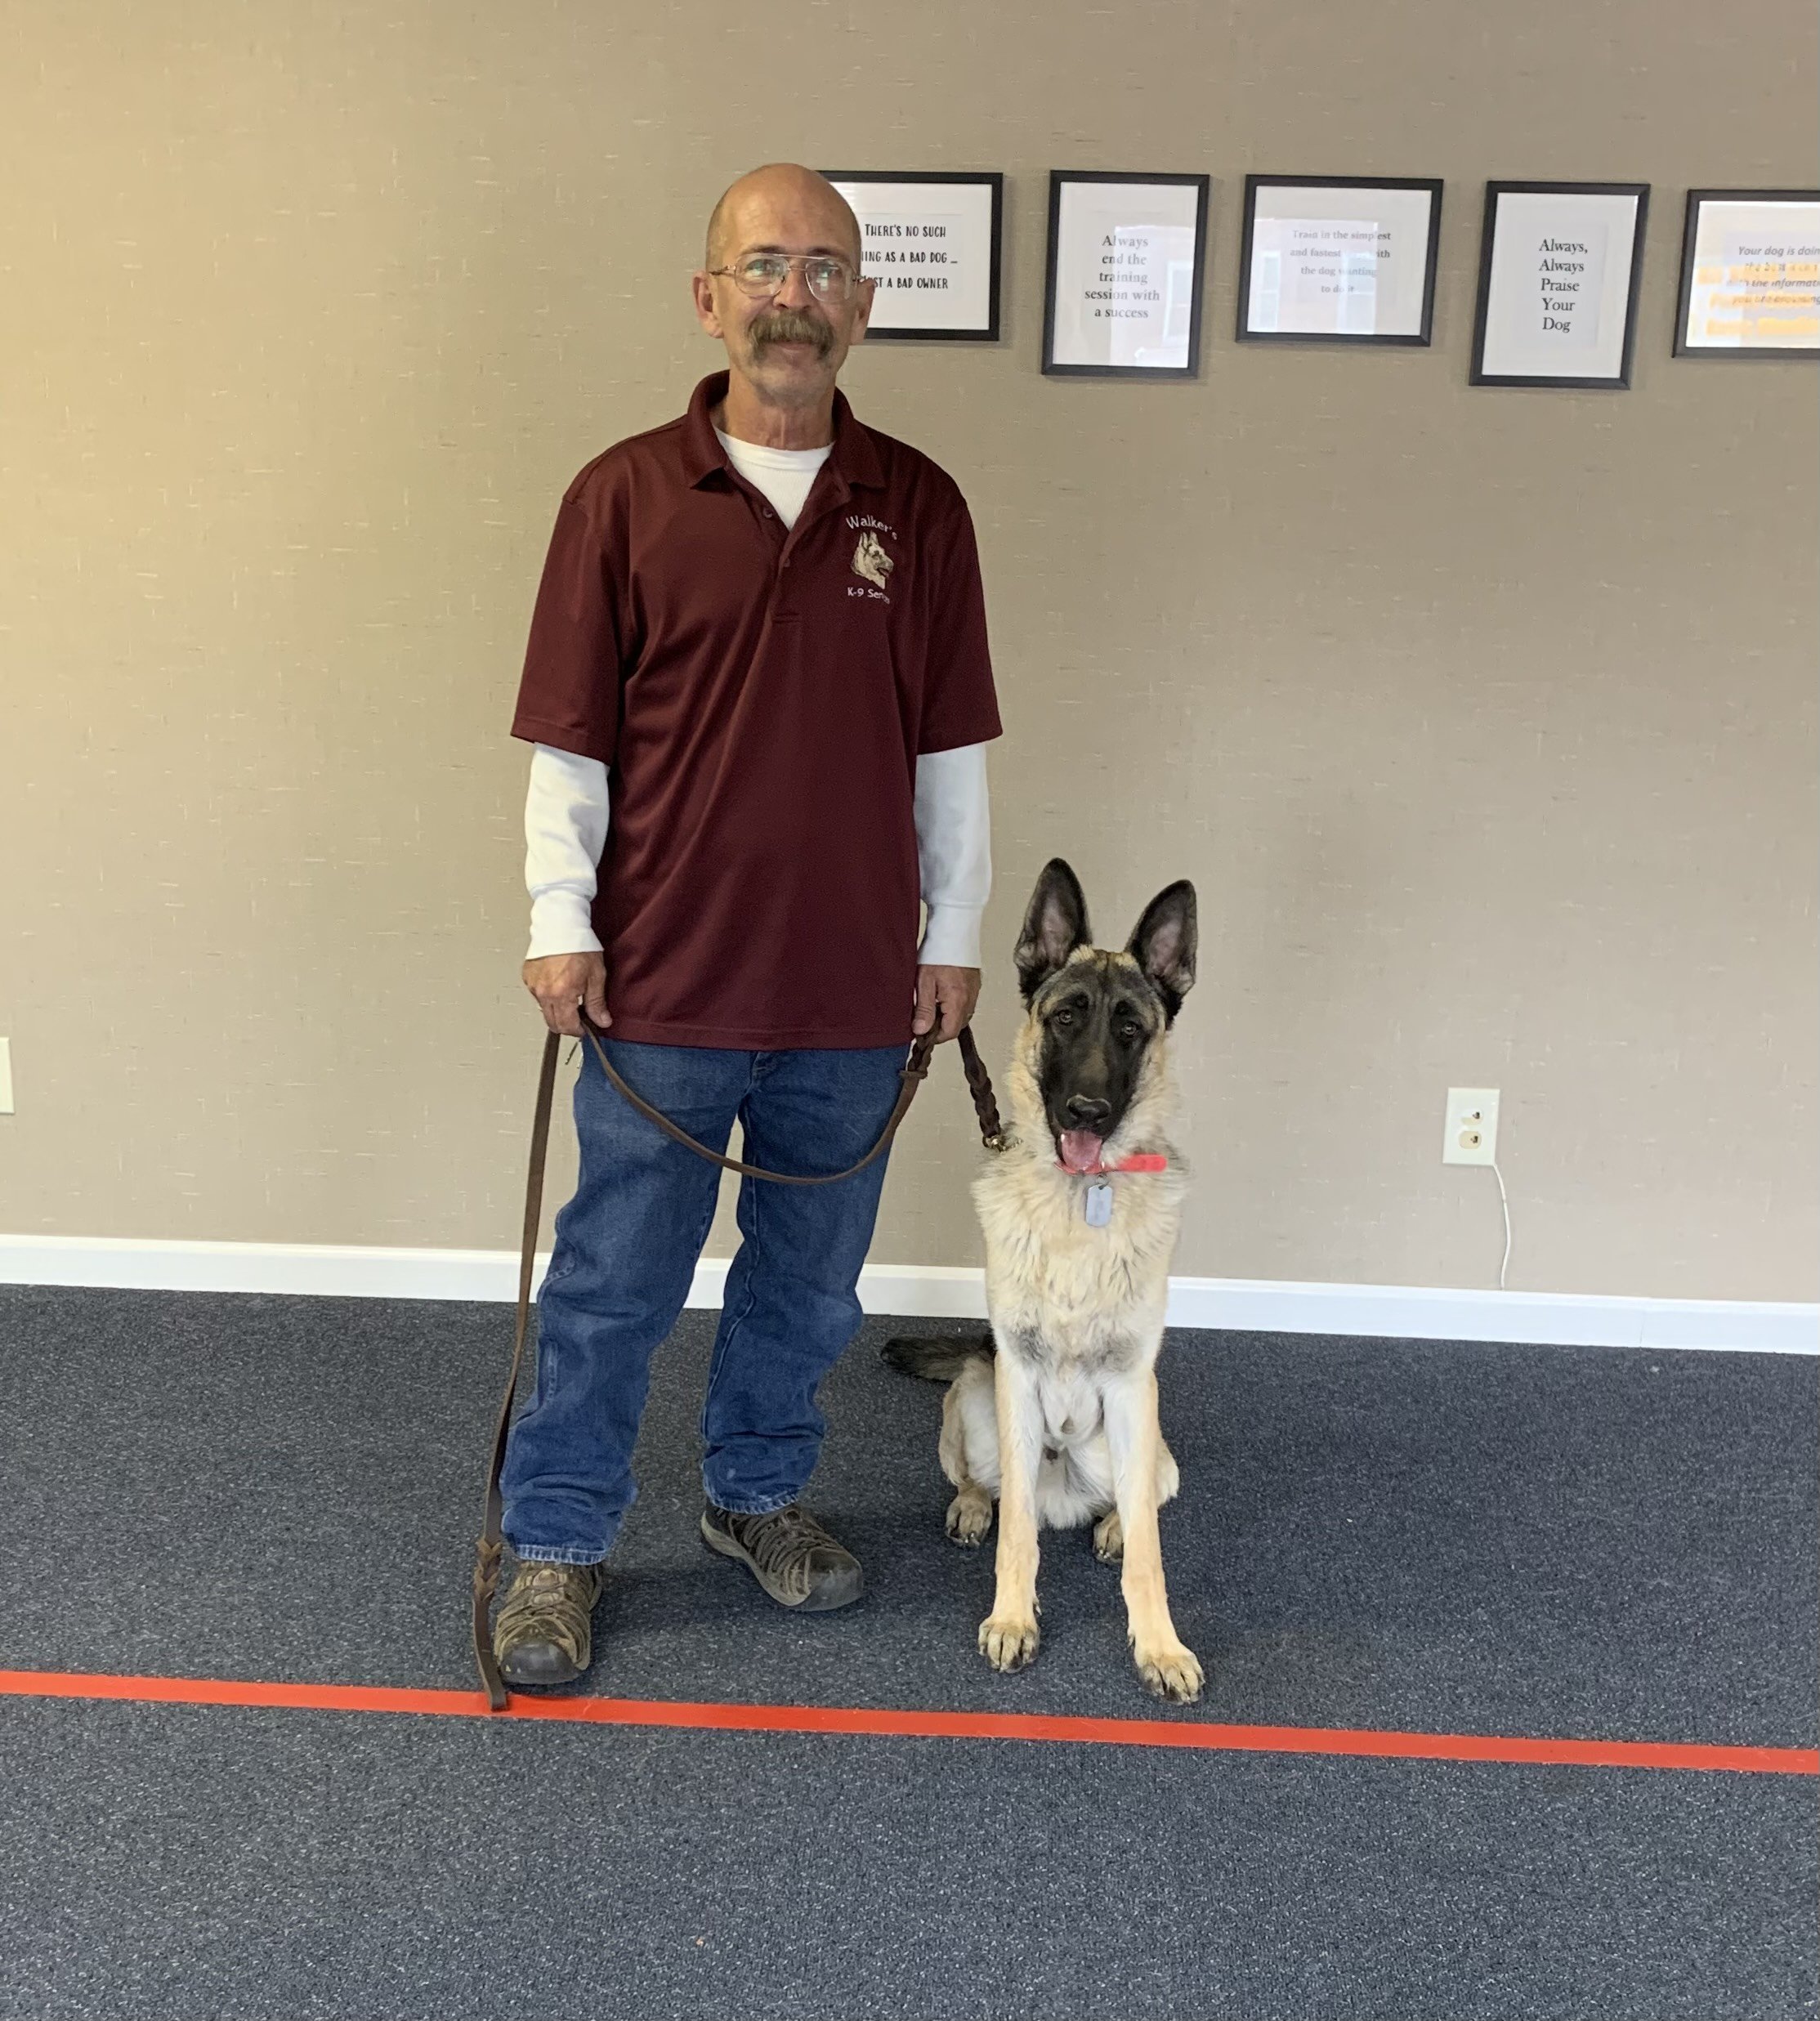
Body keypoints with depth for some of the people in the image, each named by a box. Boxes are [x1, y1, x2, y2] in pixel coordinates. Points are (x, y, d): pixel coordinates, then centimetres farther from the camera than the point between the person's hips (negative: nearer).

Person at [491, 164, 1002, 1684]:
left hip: (856, 988, 3)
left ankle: (760, 1491, 40)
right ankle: (556, 1542, 27)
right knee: (614, 1283, 9)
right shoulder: (625, 496, -2)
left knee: (808, 1280, 17)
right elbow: (567, 737, -1)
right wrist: (558, 917, -7)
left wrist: (955, 930, 6)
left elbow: (950, 744, 7)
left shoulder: (918, 507, 4)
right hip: (663, 982, -2)